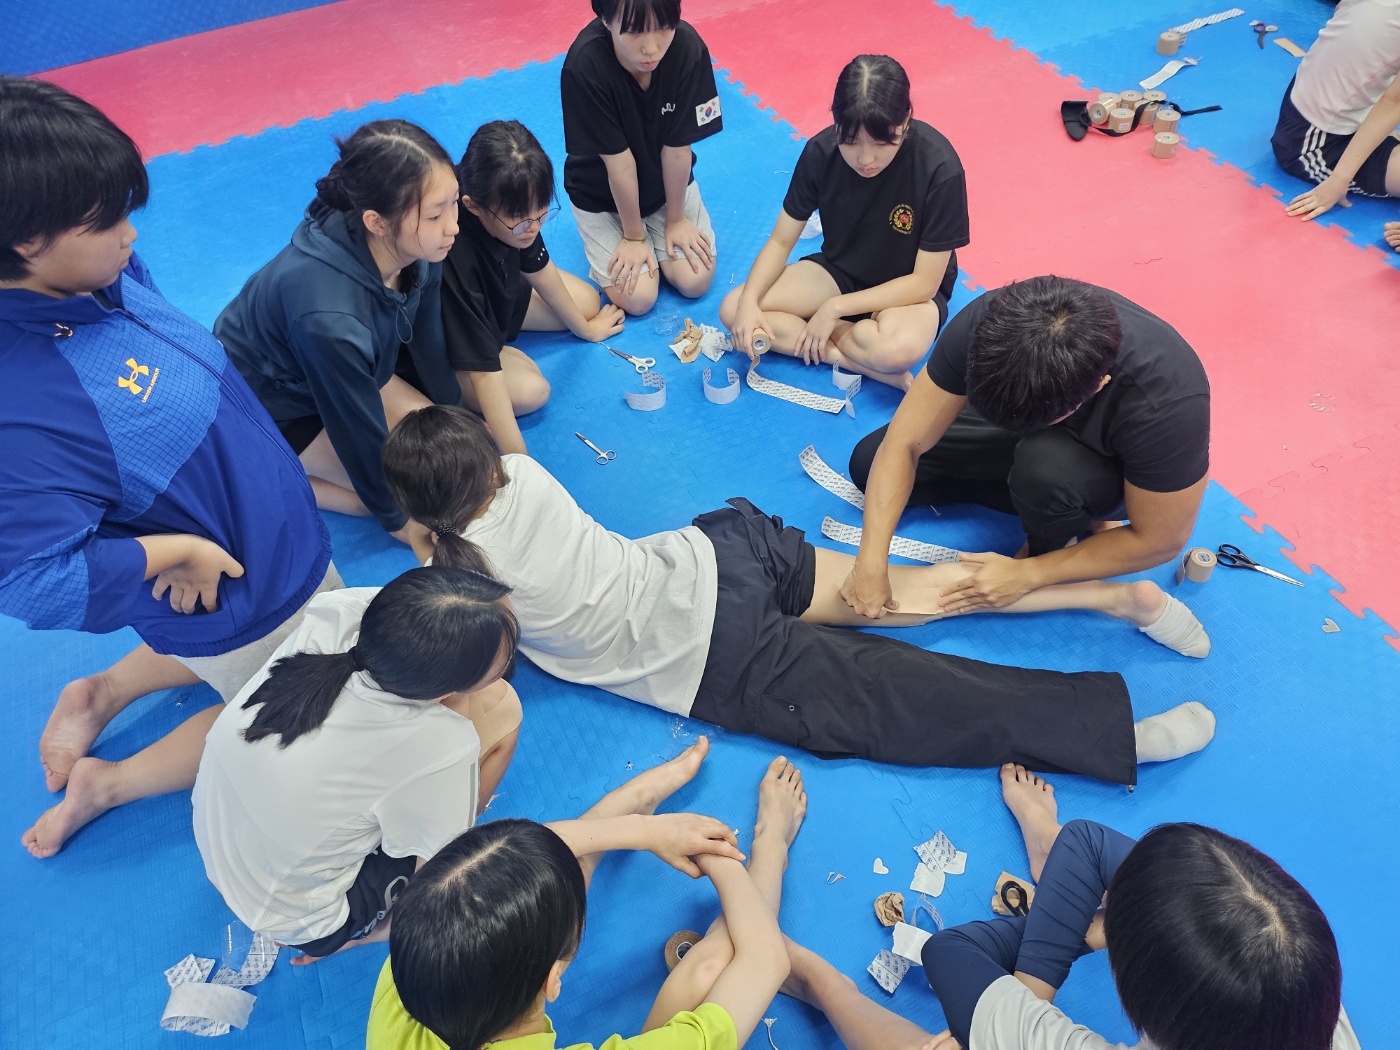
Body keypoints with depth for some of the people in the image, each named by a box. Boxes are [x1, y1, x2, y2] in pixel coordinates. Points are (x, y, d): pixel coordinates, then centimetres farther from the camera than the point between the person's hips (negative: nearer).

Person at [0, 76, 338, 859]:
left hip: (286, 548, 8)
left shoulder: (107, 277, -10)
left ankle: (103, 694, 30)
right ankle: (110, 782, 25)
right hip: (243, 611, -7)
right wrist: (173, 549, -22)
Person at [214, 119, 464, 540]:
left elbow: (428, 345, -3)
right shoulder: (330, 319, -43)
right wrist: (396, 517, -12)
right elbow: (362, 437, -27)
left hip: (344, 366, 7)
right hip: (264, 400, -7)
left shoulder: (419, 249, -23)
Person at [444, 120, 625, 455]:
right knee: (530, 391, -25)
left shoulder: (516, 206, -24)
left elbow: (537, 267, -2)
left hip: (493, 293, 7)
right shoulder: (454, 259, -44)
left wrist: (583, 327, 14)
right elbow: (484, 371, -42)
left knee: (587, 302, 9)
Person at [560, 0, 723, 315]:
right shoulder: (584, 65, -35)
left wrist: (676, 219, -8)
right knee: (638, 297, -10)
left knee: (695, 281, -6)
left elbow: (677, 147, -19)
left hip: (668, 182, 2)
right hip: (602, 194, -2)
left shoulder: (688, 48, -29)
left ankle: (657, 227, 22)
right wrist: (633, 236, -14)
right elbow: (619, 160, -26)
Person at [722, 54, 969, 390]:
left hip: (909, 290, -5)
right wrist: (749, 301, -25)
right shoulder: (820, 152, -16)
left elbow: (924, 283, -21)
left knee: (899, 347, -41)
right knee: (733, 310, -18)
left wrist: (835, 308, -25)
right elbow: (781, 241, -7)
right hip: (839, 270, 5)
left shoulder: (940, 169, -26)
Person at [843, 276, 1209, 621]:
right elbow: (903, 444, -26)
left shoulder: (1168, 401, -40)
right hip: (1030, 445, 5)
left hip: (1116, 472, -4)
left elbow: (1160, 541, -25)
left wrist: (1028, 575, -26)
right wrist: (871, 561, -34)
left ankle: (1053, 546, -3)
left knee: (1045, 465, -39)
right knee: (867, 462, -5)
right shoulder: (986, 325, -33)